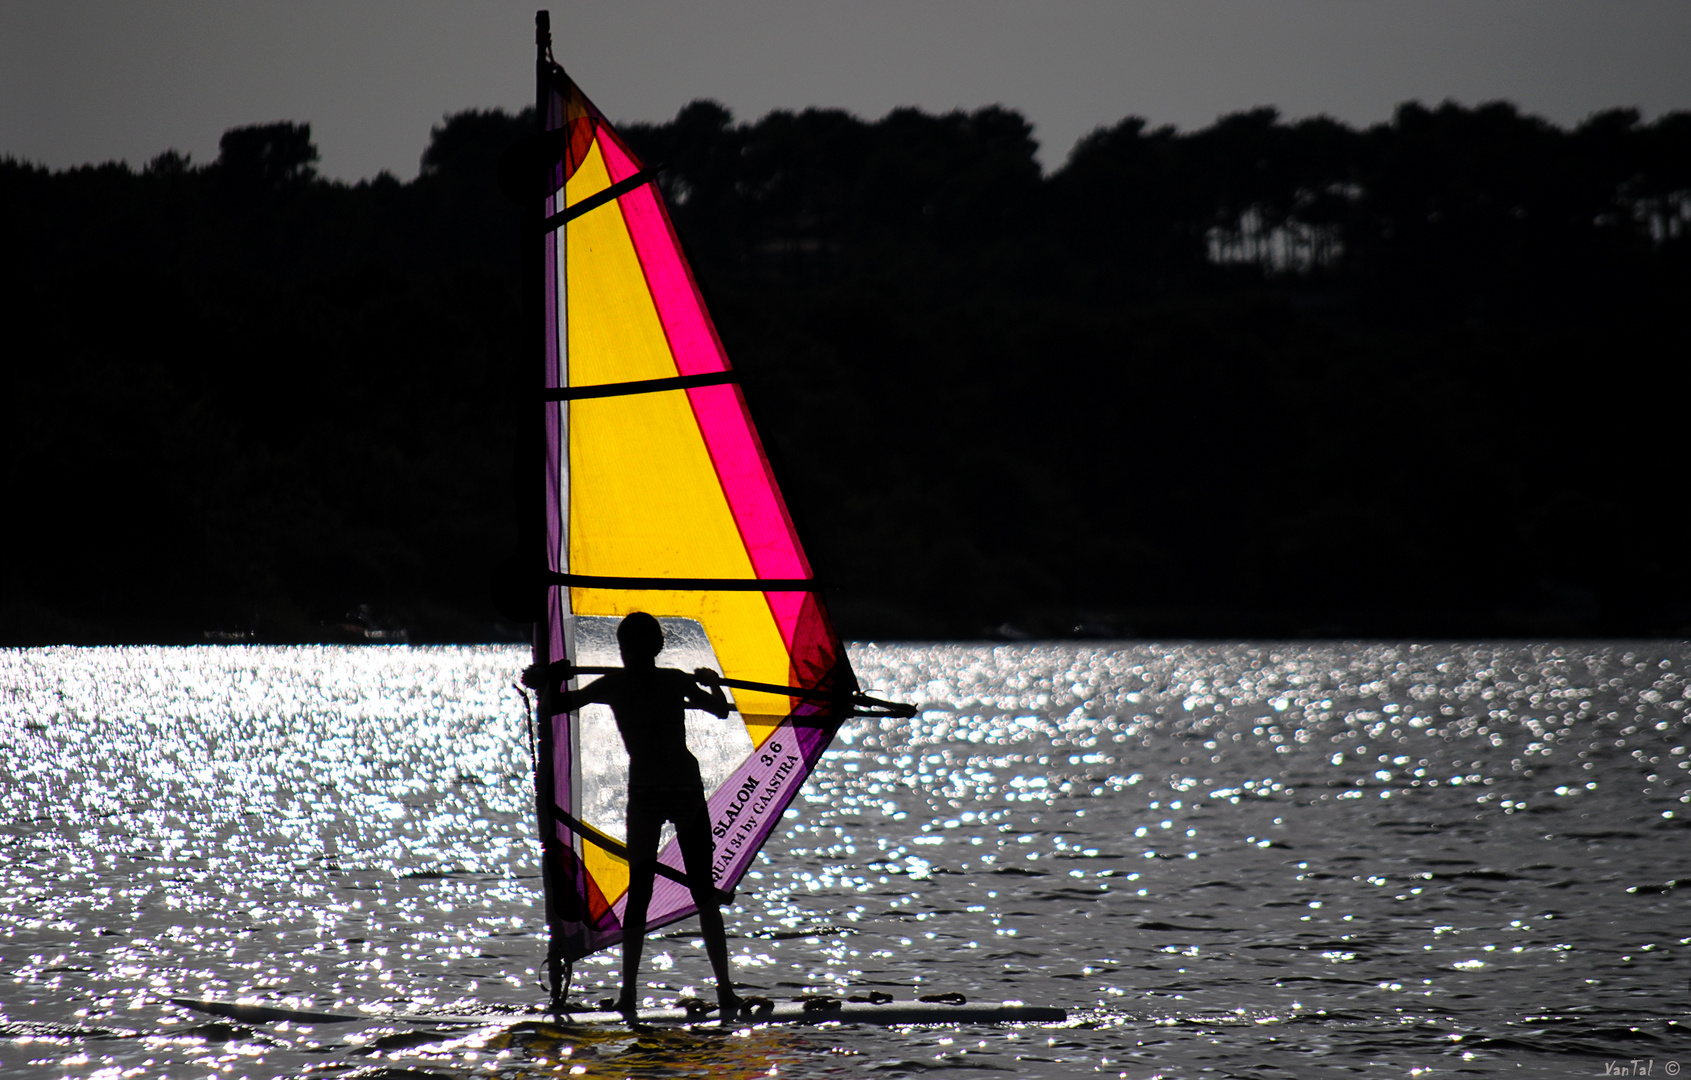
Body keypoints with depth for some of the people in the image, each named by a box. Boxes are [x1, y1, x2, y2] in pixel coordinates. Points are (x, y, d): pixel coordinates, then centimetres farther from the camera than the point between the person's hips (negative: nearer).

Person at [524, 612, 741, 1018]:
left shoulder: (613, 685, 0)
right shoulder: (676, 681, 1)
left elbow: (557, 705, 3)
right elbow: (721, 709, 14)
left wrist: (555, 678, 21)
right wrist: (711, 682, 33)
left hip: (644, 791, 0)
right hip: (686, 788, 0)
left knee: (639, 893, 5)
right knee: (703, 890, 7)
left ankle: (628, 992, -6)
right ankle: (725, 989, 0)